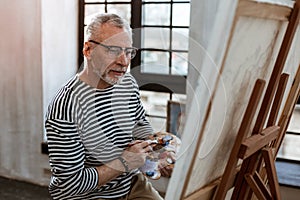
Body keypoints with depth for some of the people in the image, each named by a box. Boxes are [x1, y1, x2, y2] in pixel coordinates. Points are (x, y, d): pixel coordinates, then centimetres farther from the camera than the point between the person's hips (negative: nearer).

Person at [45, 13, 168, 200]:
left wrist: (154, 146, -4)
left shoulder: (128, 82, -2)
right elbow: (70, 183, -22)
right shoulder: (65, 106, -25)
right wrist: (123, 163, -20)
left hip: (132, 184, 7)